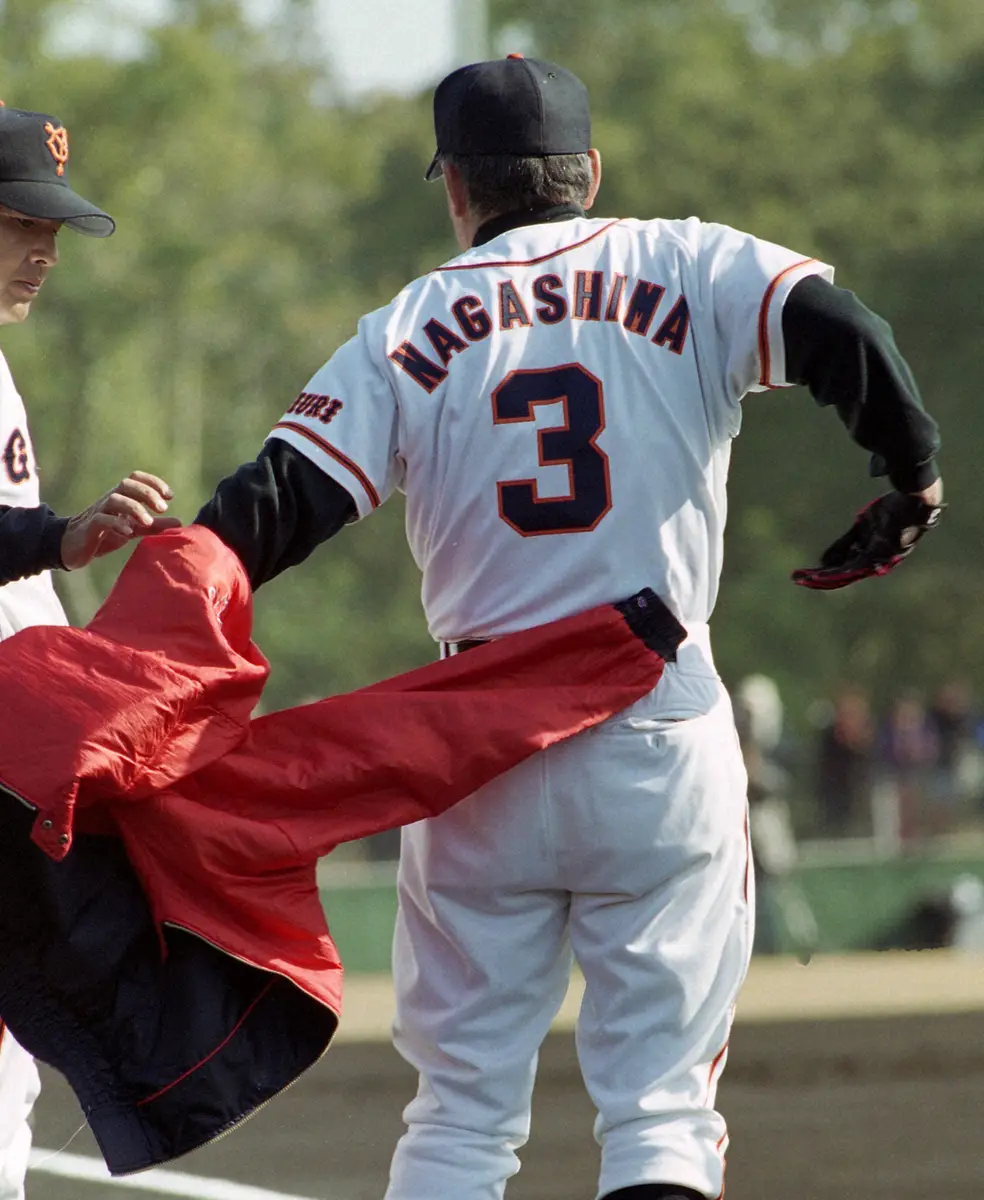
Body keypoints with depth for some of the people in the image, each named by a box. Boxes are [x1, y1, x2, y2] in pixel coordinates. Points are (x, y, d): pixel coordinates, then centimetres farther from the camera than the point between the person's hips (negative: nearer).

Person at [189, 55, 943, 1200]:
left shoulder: (406, 331, 7)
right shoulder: (688, 269, 4)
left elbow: (273, 508, -3)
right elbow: (839, 332, -12)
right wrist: (914, 479, 2)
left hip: (478, 749, 1)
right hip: (663, 738, -1)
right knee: (660, 1102, 1)